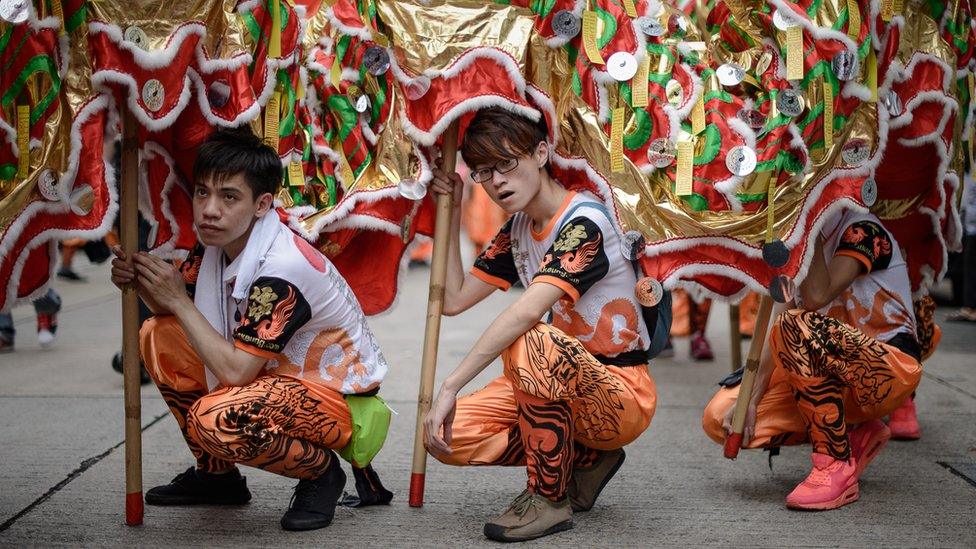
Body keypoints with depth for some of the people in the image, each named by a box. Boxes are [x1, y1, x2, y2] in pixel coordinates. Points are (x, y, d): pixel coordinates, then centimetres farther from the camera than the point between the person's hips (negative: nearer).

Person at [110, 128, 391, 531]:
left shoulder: (282, 269, -30)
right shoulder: (216, 243, -5)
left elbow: (236, 371, -30)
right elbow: (173, 309, 4)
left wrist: (179, 301, -23)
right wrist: (139, 283, -17)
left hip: (336, 398, -9)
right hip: (276, 374, 9)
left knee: (217, 419, -34)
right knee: (159, 336, 1)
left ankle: (321, 471, -5)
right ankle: (217, 474, 13)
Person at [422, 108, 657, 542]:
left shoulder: (584, 222, -20)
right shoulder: (517, 230, 7)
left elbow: (527, 311, -34)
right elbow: (454, 299, 7)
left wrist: (452, 385, -37)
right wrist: (452, 210, 4)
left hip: (623, 396, -8)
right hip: (564, 382, 8)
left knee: (534, 342, -38)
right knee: (450, 436, -11)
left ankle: (549, 498, -19)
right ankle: (587, 458, 6)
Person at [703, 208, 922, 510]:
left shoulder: (862, 230, -11)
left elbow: (817, 297, -29)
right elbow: (779, 338, 1)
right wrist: (750, 402, -11)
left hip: (889, 370, -8)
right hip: (836, 375, 8)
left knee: (798, 327, -35)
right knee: (720, 418, -9)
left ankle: (837, 467, -23)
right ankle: (856, 437, 3)